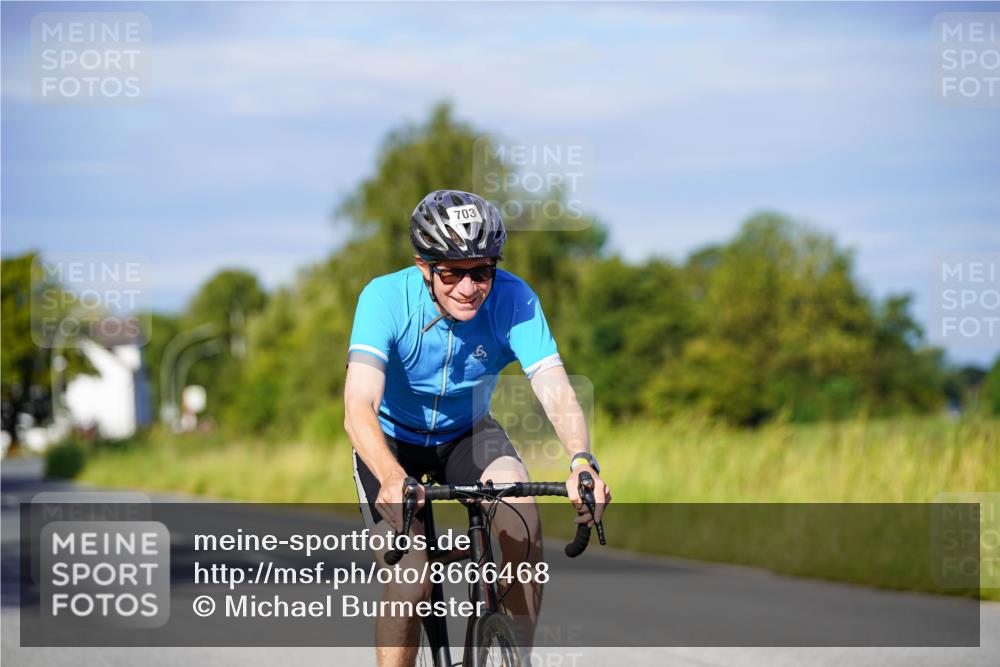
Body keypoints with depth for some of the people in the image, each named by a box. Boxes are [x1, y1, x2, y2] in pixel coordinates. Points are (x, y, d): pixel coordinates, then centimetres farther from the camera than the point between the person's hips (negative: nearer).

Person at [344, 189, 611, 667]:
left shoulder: (513, 300, -25)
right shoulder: (386, 297, -30)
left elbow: (555, 390, -34)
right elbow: (358, 407, -41)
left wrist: (582, 459, -54)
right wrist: (392, 479, -59)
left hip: (468, 435, 2)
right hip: (393, 440, -2)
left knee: (521, 519, -28)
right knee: (409, 586, -19)